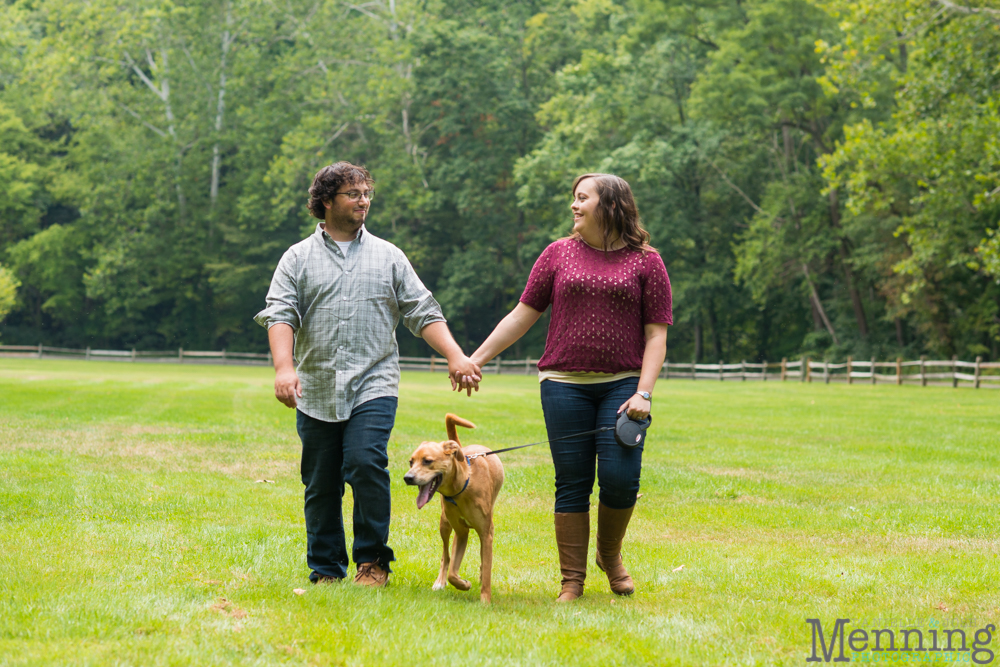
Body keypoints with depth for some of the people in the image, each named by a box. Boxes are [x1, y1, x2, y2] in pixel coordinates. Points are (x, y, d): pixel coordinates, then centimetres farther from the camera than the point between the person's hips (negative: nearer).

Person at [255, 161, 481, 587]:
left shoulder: (388, 257, 13)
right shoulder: (298, 259, 9)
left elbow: (423, 313, 9)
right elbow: (280, 315, -3)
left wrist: (455, 357, -5)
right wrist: (284, 368, -20)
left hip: (373, 387, -1)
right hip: (316, 392, 1)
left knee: (366, 463, -21)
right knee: (321, 485, 4)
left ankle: (373, 560, -7)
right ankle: (326, 572, 17)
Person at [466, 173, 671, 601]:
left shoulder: (645, 261, 4)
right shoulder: (559, 254, 9)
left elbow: (656, 333, 2)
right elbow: (523, 315, 12)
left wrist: (644, 393, -9)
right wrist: (475, 359, 7)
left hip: (622, 384, -1)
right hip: (565, 385, 1)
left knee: (620, 478, -11)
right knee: (572, 484, 0)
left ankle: (610, 553, 18)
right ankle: (572, 582, 8)